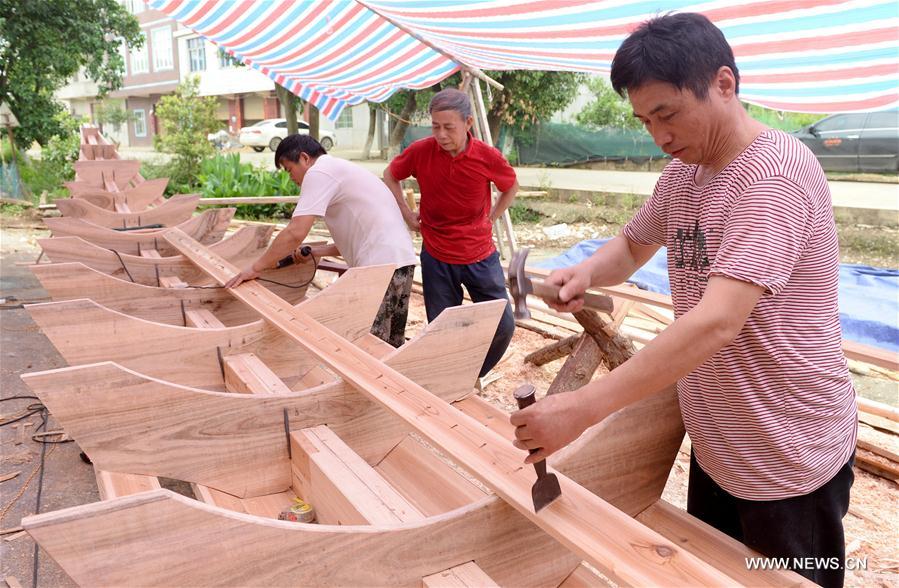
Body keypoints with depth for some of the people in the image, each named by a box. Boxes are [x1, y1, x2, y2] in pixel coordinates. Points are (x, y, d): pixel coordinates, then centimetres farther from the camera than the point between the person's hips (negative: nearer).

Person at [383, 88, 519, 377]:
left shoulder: (488, 157, -13)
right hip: (436, 257, 0)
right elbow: (390, 175, 9)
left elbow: (511, 186, 10)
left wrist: (491, 217, 4)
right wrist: (406, 213, 2)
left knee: (503, 326, 3)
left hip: (481, 255, 1)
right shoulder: (420, 151, -12)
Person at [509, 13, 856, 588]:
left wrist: (582, 409, -38)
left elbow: (716, 321, -35)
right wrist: (586, 273, -10)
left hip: (790, 460, -7)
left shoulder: (775, 174, -25)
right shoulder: (681, 174, 2)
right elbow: (632, 245, 15)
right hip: (715, 448, 7)